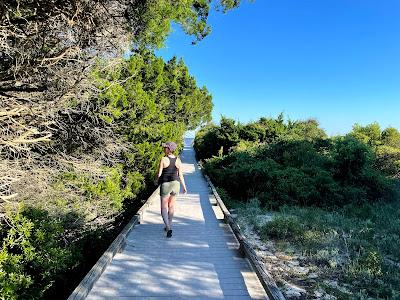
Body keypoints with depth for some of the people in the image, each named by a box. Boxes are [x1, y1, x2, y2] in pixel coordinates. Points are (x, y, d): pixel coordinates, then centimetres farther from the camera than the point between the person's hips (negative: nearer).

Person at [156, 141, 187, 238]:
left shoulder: (163, 159, -13)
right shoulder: (178, 160, -1)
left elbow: (159, 173, -9)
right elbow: (180, 174, 0)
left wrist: (157, 181, 12)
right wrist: (184, 186, 9)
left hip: (165, 184, -4)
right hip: (175, 184, 4)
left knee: (164, 208, 4)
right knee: (171, 205, 20)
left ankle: (169, 228, -14)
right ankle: (169, 226, 31)